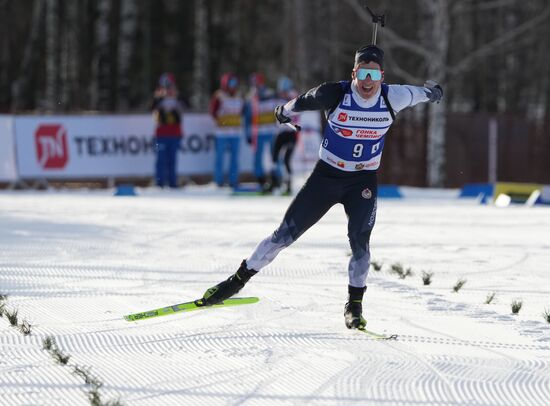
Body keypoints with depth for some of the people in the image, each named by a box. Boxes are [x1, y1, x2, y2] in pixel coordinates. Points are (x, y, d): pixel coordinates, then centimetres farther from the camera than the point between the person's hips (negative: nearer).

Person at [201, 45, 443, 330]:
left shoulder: (391, 98, -14)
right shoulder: (335, 94, -19)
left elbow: (414, 93, 10)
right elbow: (302, 102, 1)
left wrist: (430, 92, 32)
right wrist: (285, 112, 21)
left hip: (363, 181, 1)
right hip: (326, 175, -1)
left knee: (359, 241, -16)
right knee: (286, 233, -2)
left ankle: (355, 305, 0)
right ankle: (239, 279, 9)